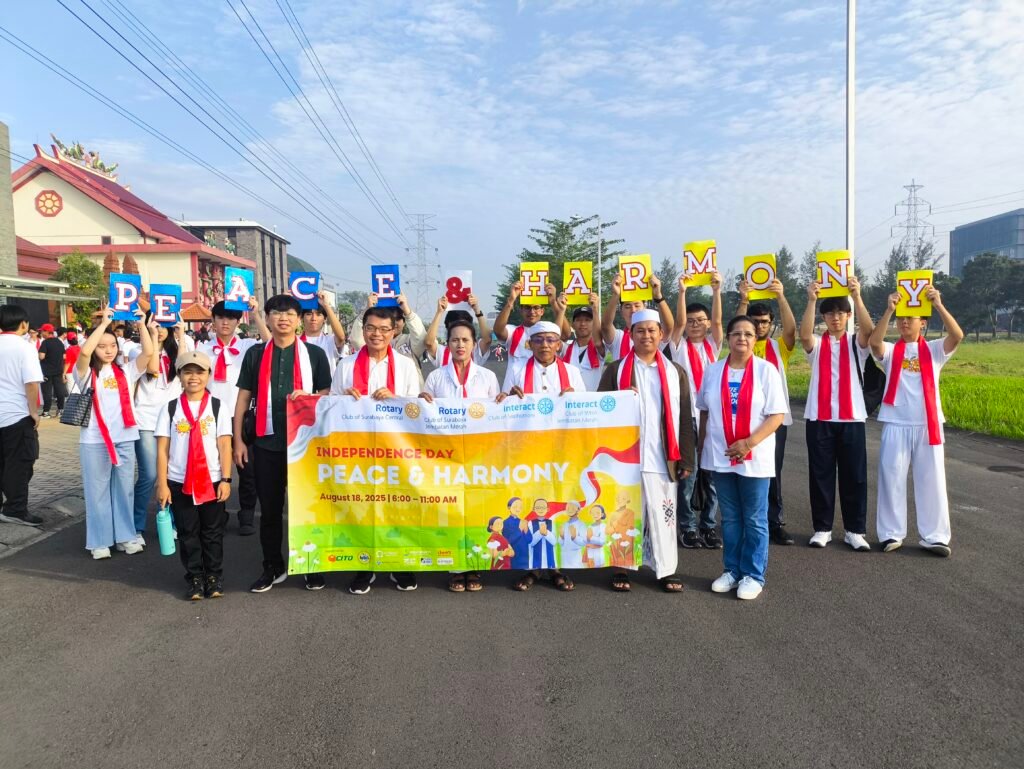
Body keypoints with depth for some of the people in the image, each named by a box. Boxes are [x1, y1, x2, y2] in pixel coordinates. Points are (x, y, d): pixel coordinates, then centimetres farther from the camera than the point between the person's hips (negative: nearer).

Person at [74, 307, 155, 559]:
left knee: (125, 488, 11)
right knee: (97, 490, 6)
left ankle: (125, 536, 21)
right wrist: (103, 323, -20)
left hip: (125, 438, 3)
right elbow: (84, 352, -21)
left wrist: (141, 323, -10)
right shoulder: (86, 373, -1)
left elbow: (148, 352, -4)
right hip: (95, 440, -3)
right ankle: (99, 541, 15)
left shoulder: (126, 371, 9)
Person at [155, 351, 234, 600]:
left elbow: (225, 446, -3)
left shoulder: (218, 407, 0)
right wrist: (162, 483, -5)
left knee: (213, 532, 8)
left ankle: (214, 576, 21)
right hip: (179, 482, 1)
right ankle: (195, 577, 20)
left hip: (212, 481, 0)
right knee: (188, 533, 8)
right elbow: (162, 449, 0)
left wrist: (225, 480, -8)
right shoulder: (170, 408, 1)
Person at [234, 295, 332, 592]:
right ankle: (273, 567, 23)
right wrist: (238, 439, 3)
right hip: (267, 442, 2)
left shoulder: (314, 354, 3)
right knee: (269, 508, 9)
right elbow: (244, 396, 8)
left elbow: (328, 394, 6)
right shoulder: (256, 354, 7)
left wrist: (307, 397, -16)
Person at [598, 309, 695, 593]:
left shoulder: (675, 372, 8)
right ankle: (622, 567, 16)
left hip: (662, 458, 1)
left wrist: (685, 459, 3)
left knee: (662, 513, 4)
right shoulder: (616, 370, 4)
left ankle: (666, 569, 16)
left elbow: (684, 418, 7)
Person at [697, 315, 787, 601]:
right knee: (730, 518, 13)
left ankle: (754, 575, 17)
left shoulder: (766, 370, -5)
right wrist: (701, 447, 10)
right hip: (720, 456, 3)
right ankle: (732, 570, 24)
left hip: (755, 458, -3)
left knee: (755, 520, 5)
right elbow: (705, 411, 12)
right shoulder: (713, 370, 5)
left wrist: (749, 442, -18)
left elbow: (777, 415, -9)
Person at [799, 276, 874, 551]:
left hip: (851, 418, 0)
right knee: (820, 475, 5)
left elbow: (869, 330, -15)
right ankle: (822, 528, 15)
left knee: (854, 475, 4)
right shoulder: (816, 344, 6)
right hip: (819, 418, 0)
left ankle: (855, 530, 14)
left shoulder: (856, 344, 7)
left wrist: (857, 296, -27)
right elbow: (804, 334, -18)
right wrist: (811, 300, -28)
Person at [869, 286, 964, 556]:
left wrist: (938, 305, -21)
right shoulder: (890, 351, 5)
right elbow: (874, 341, -17)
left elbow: (957, 335, -12)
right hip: (896, 425, 0)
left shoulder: (934, 350, 6)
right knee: (892, 479, 3)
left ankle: (934, 536, 15)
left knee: (931, 481, 5)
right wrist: (889, 310, -24)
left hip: (928, 425, 0)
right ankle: (892, 534, 14)